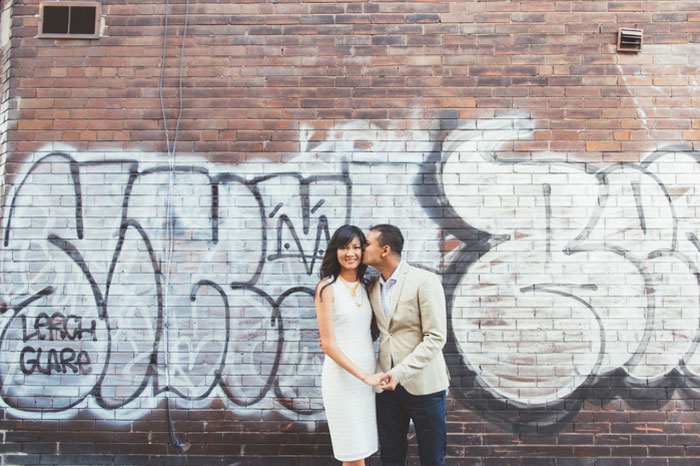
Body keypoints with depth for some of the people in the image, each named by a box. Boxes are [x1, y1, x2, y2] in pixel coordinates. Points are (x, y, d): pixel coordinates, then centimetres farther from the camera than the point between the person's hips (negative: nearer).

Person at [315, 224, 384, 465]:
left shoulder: (363, 287, 10)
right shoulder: (327, 288, -9)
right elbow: (328, 344, -13)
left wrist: (372, 373, 3)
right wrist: (364, 376, -16)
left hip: (368, 373, 6)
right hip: (343, 375, -6)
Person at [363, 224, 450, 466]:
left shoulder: (424, 281, -12)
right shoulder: (372, 287, 8)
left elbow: (436, 337, -16)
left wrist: (400, 372, -21)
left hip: (422, 384, -5)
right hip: (388, 384, 5)